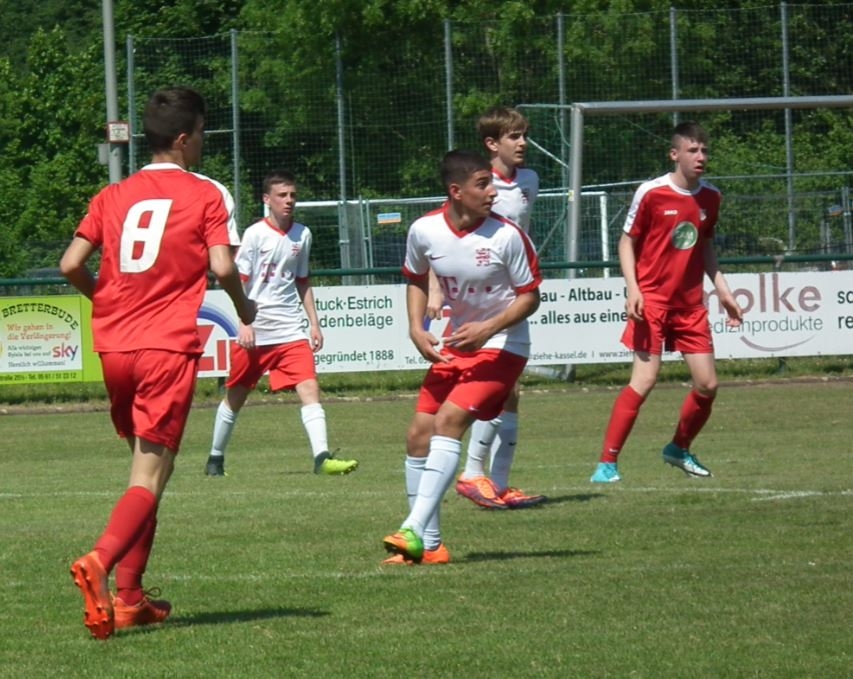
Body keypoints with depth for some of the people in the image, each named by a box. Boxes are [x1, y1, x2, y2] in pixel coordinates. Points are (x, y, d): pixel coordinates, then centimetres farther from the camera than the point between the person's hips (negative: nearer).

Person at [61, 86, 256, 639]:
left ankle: (129, 596, 17)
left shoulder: (114, 196, 12)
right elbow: (221, 265, -11)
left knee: (146, 465, 20)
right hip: (169, 346, -5)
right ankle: (101, 563, -35)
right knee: (150, 476, -9)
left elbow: (72, 264, 3)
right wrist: (243, 306, 9)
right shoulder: (204, 195, 0)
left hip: (113, 346, 5)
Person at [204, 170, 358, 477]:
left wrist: (314, 322, 15)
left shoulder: (302, 235, 9)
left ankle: (322, 457, -24)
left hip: (290, 331, 3)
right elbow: (239, 280, -8)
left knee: (309, 387, -15)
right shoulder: (255, 234, -6)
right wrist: (244, 322, -17)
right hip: (254, 331, -3)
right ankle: (215, 458, 26)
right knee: (235, 395, 9)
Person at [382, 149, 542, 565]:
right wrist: (416, 329, -2)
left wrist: (488, 329, -22)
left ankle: (414, 531, -26)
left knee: (448, 420, -23)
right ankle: (429, 546, 11)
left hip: (501, 347, -6)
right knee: (419, 433, 1)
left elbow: (530, 297, -9)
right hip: (453, 345, 6)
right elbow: (416, 279, 13)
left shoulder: (506, 236, -18)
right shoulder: (424, 231, -8)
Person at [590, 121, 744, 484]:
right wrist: (632, 288, -13)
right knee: (645, 379, -17)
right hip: (653, 300, -6)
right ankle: (607, 463, -12)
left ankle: (679, 449, 28)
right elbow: (627, 241, -1)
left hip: (691, 304, 6)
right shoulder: (651, 193, -9)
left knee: (708, 384, 2)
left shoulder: (710, 197, 7)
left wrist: (723, 291, 16)